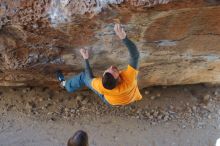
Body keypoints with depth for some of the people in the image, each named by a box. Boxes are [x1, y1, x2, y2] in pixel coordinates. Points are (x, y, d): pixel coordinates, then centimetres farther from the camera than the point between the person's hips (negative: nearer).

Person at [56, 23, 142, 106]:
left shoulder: (102, 86, -44)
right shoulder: (129, 79, -48)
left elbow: (89, 78, -21)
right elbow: (135, 55, -44)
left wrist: (86, 59, -14)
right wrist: (124, 37, -55)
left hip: (110, 101, -1)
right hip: (130, 98, 1)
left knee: (84, 76, 9)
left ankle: (65, 84, 38)